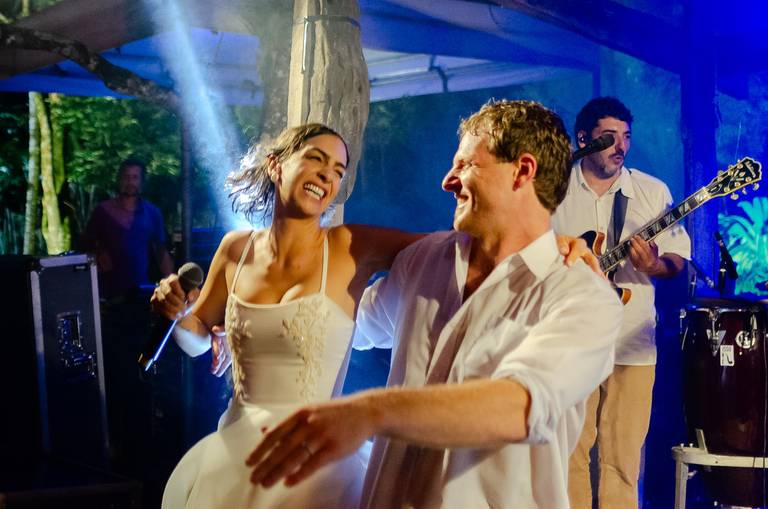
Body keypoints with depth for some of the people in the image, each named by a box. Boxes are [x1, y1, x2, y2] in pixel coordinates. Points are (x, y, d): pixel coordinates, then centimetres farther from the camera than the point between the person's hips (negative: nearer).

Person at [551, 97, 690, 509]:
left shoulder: (653, 191, 7)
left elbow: (677, 260, 7)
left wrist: (655, 266, -15)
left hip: (632, 345, 1)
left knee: (623, 457, 3)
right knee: (570, 453, 0)